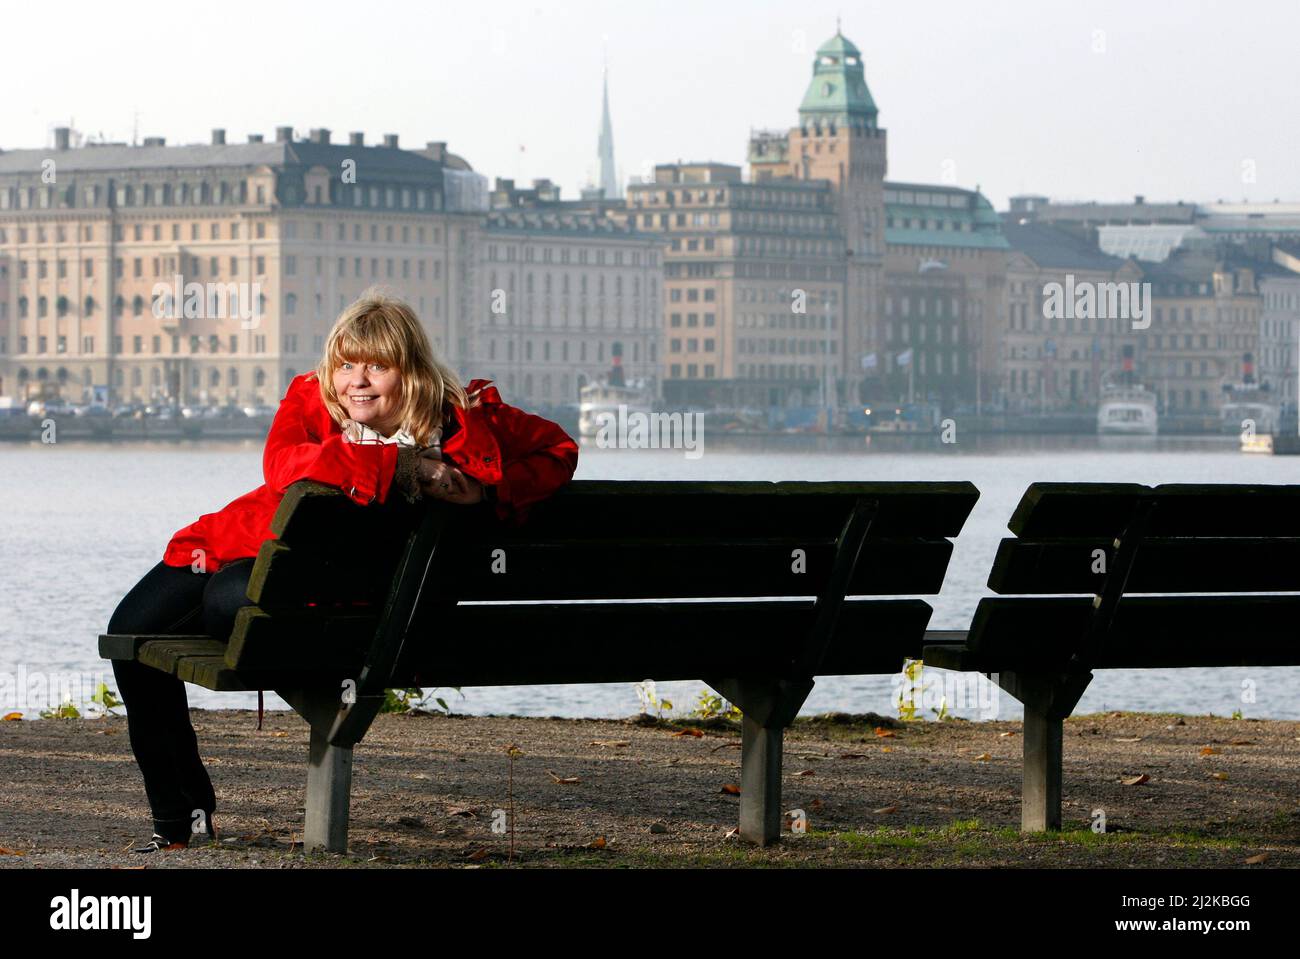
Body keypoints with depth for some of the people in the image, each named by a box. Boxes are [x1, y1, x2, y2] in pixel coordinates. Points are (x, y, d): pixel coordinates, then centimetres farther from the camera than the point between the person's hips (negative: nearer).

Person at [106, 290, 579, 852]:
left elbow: (558, 452, -5)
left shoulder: (463, 420, -12)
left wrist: (488, 488, -24)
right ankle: (177, 816, 14)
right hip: (236, 541, 4)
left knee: (230, 601, -34)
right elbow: (281, 464, -33)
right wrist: (390, 464, -42)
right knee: (129, 631, -2)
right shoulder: (310, 399, -12)